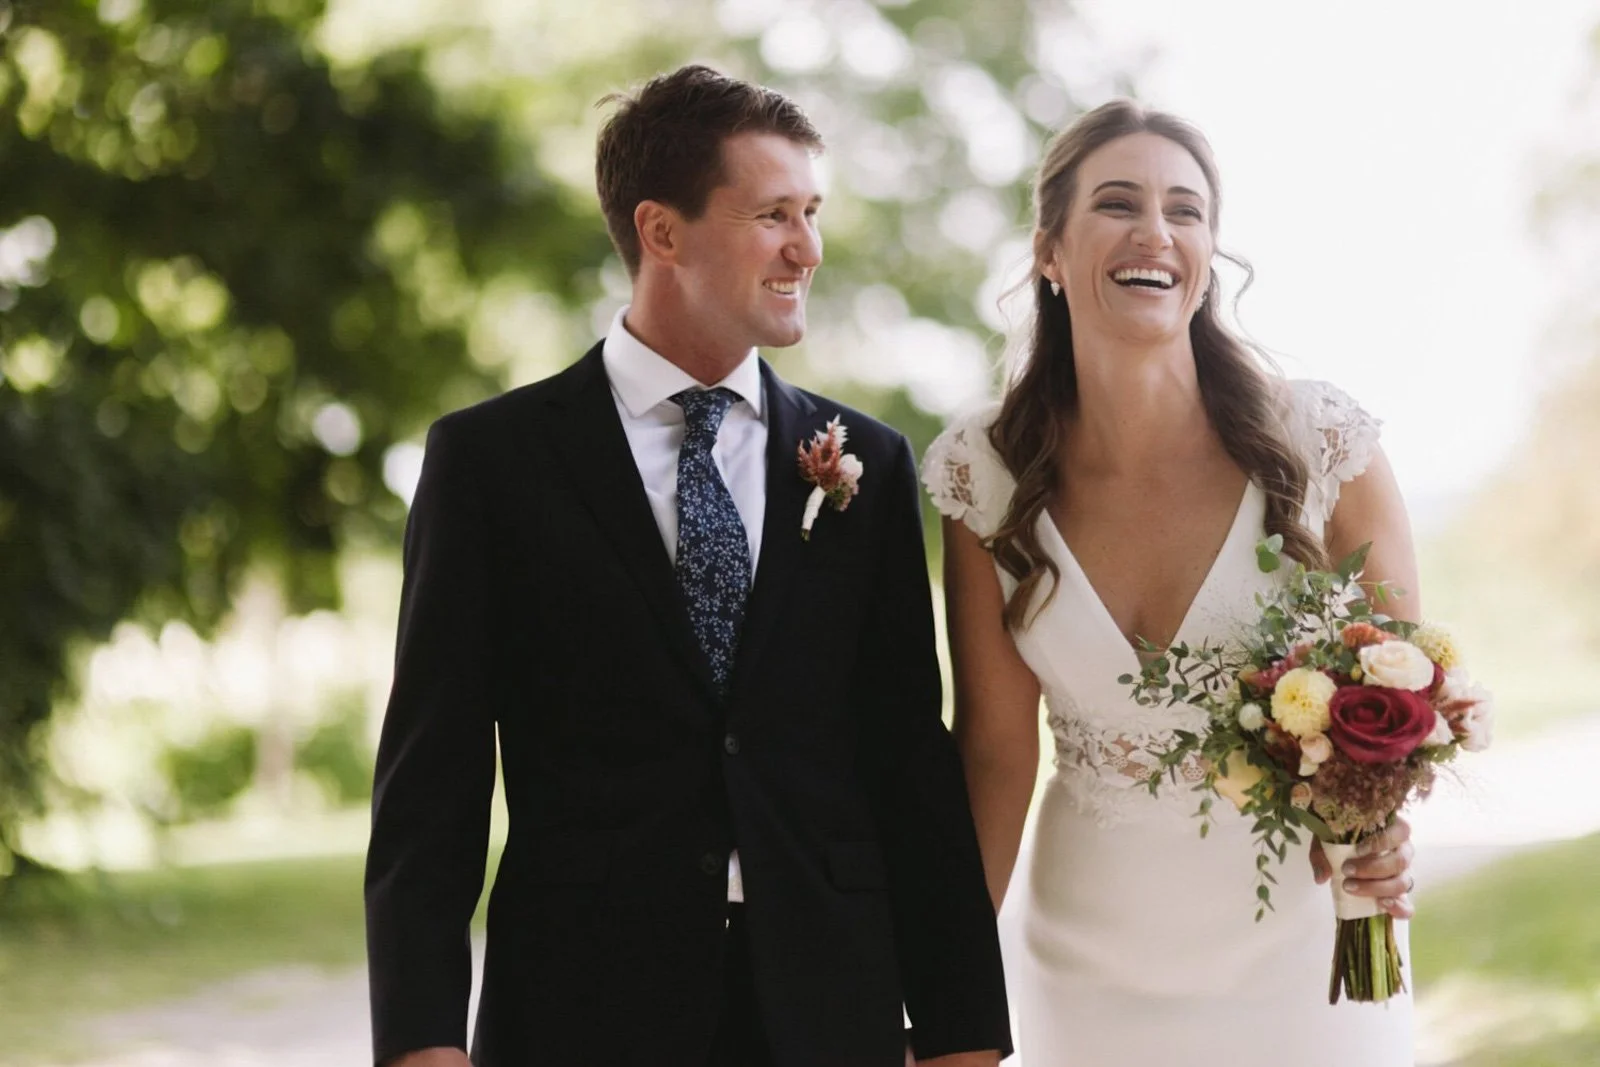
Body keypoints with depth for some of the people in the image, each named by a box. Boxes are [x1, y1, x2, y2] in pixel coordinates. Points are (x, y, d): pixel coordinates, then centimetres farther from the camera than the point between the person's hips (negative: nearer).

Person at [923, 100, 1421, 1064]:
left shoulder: (1325, 442, -14)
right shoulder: (987, 475, -8)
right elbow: (998, 741, -4)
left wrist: (1383, 837, -23)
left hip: (1304, 955, -1)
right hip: (1093, 970, 1)